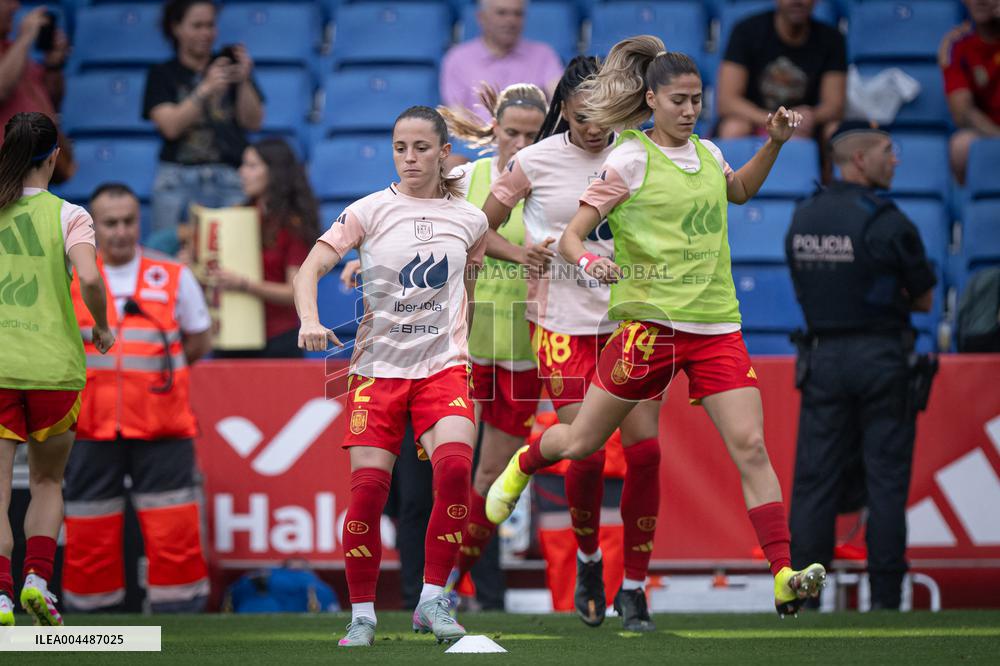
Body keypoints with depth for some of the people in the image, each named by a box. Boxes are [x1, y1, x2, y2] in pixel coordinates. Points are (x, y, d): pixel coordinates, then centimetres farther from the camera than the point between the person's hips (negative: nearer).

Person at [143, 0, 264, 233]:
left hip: (229, 179, 0)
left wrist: (244, 81, -8)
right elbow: (171, 126, -6)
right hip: (178, 182, 0)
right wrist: (206, 89, -15)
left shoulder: (229, 66, 13)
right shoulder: (162, 74, 10)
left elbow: (253, 122, 7)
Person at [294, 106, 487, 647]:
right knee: (367, 487, -7)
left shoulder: (469, 219, 8)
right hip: (377, 366, -1)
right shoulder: (371, 211, 0)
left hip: (443, 366, 1)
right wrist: (309, 320, -25)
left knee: (455, 466, -23)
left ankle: (432, 600, -11)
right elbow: (311, 267, -7)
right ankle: (362, 613, 9)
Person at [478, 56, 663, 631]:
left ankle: (634, 585, 4)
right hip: (563, 321, -2)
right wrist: (525, 253, -5)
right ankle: (588, 561, 21)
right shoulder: (535, 162, -3)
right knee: (587, 454, -8)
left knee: (644, 449, -8)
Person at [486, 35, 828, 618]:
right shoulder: (631, 160, -6)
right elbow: (571, 235, -7)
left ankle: (784, 578, -15)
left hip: (717, 324, 4)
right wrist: (587, 259, -29)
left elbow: (741, 191, 36)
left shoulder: (708, 154, 11)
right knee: (582, 443, 7)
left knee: (750, 446, -11)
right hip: (650, 322, -4)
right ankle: (522, 467, 42)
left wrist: (775, 142, 21)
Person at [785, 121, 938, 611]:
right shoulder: (887, 221, -11)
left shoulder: (802, 218, 7)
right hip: (880, 356, -4)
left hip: (822, 355, 4)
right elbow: (924, 299, -3)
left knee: (814, 479, 6)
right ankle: (885, 597, 1)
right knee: (886, 480, 2)